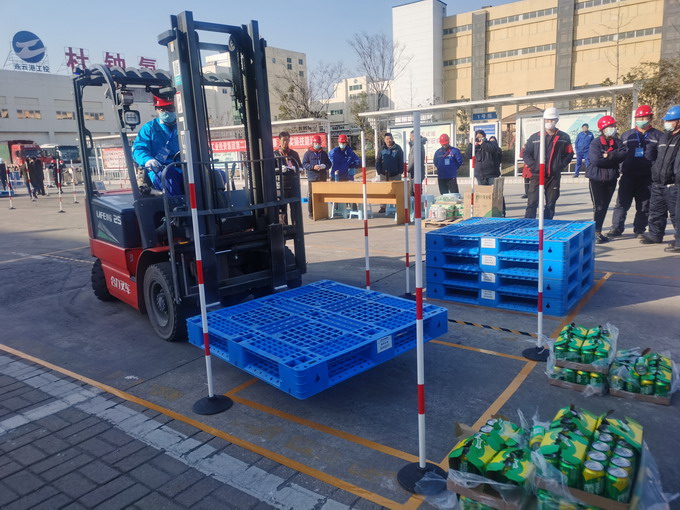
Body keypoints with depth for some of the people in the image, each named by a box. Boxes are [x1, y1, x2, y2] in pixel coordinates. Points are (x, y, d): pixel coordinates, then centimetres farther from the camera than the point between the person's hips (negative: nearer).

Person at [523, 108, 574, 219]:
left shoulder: (564, 137, 6)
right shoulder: (534, 137, 5)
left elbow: (569, 154, 10)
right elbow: (525, 153, 5)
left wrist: (561, 166, -3)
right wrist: (533, 166, -6)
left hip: (554, 176, 2)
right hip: (537, 175, -1)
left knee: (550, 204, 8)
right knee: (532, 203, -7)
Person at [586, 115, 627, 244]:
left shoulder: (617, 142, 6)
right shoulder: (596, 143, -9)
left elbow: (623, 154, -11)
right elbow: (596, 159, -23)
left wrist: (608, 155, -21)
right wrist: (614, 158, -12)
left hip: (611, 179, 5)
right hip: (597, 178, -5)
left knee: (605, 206, 10)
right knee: (598, 206, -4)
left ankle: (598, 232, 20)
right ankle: (596, 232, 4)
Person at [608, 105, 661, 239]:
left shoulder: (657, 136, 5)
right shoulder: (626, 135, 10)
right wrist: (621, 169, 4)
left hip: (647, 178, -1)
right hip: (628, 177, 1)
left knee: (644, 206, 6)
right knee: (622, 203, 2)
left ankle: (639, 230, 16)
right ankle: (616, 228, 9)